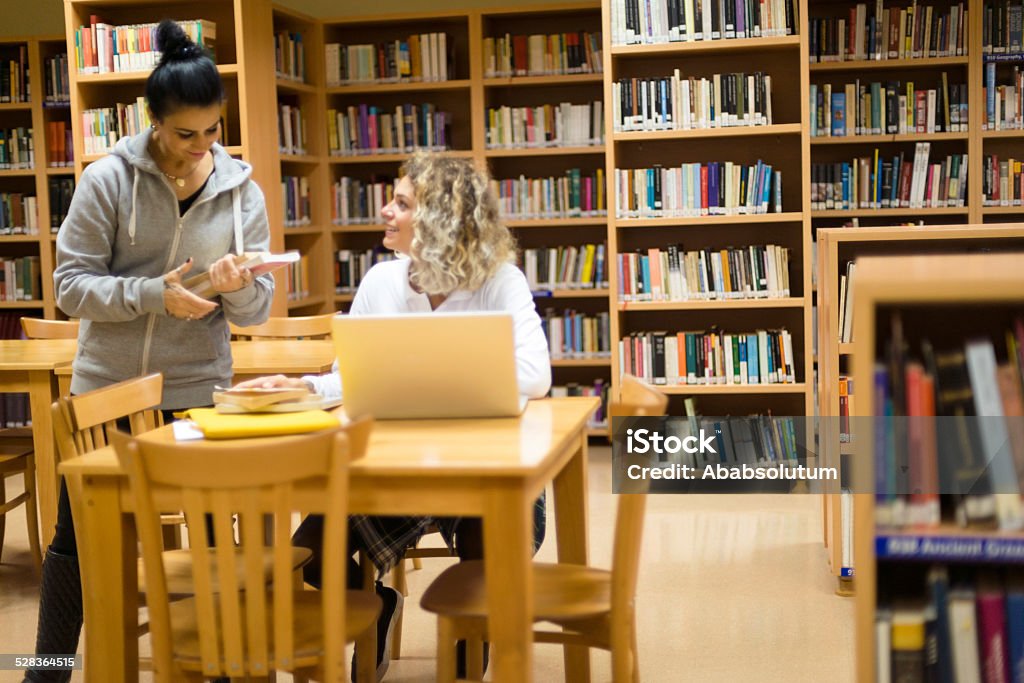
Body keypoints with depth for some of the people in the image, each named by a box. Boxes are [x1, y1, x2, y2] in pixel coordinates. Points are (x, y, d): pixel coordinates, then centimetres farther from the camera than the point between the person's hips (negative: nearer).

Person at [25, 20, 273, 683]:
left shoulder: (242, 192, 0)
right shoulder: (109, 180, -6)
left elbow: (257, 311, 1)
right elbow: (71, 286, -8)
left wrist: (238, 288, -23)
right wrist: (155, 295, -23)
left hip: (198, 392, 1)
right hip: (105, 389, -1)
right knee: (76, 541, 9)